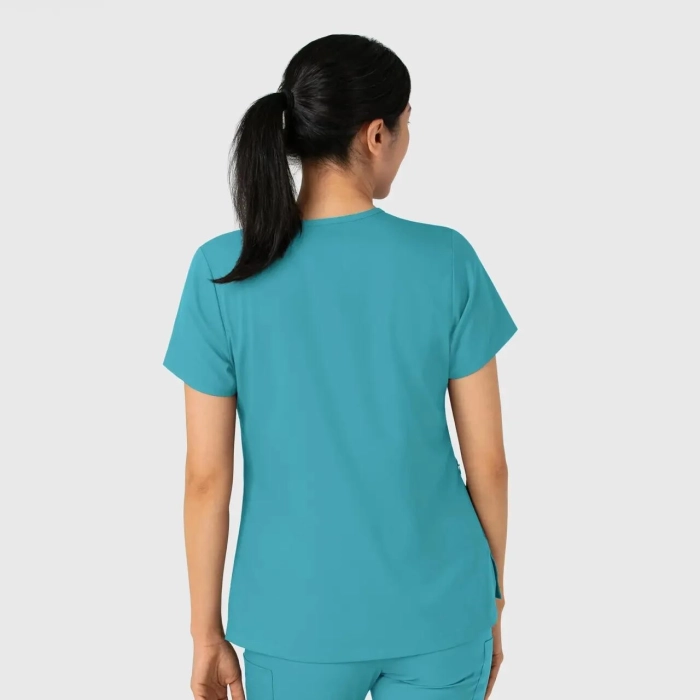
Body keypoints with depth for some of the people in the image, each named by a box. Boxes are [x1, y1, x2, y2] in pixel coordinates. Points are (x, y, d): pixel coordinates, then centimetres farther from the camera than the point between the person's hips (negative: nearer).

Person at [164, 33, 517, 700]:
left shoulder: (223, 271, -11)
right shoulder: (447, 261, -11)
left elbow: (206, 476, -8)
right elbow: (487, 460, -5)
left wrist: (206, 632, 4)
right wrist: (493, 603, 9)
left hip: (299, 620, 0)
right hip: (438, 614, 1)